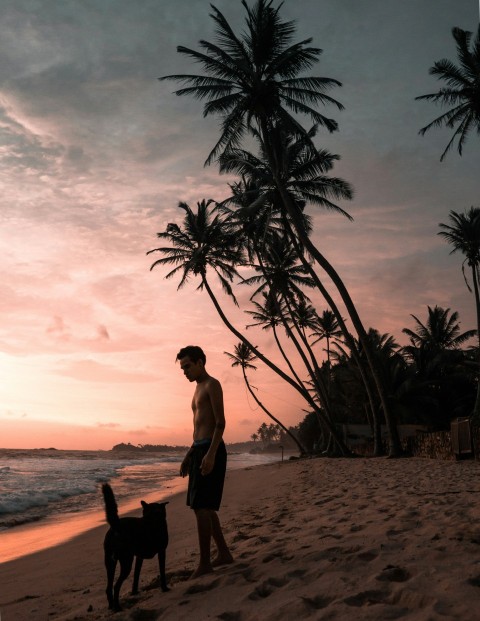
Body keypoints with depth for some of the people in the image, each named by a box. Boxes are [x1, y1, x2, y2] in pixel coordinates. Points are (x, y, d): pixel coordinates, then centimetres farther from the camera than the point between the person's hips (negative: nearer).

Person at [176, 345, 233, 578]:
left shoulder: (212, 385, -6)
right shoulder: (198, 389, 21)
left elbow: (220, 423, -15)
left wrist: (211, 454, -24)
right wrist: (188, 456, 21)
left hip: (210, 450, -10)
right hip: (199, 449, 10)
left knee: (201, 507, -10)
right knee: (205, 507, 13)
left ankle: (205, 563, -4)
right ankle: (224, 553, 22)